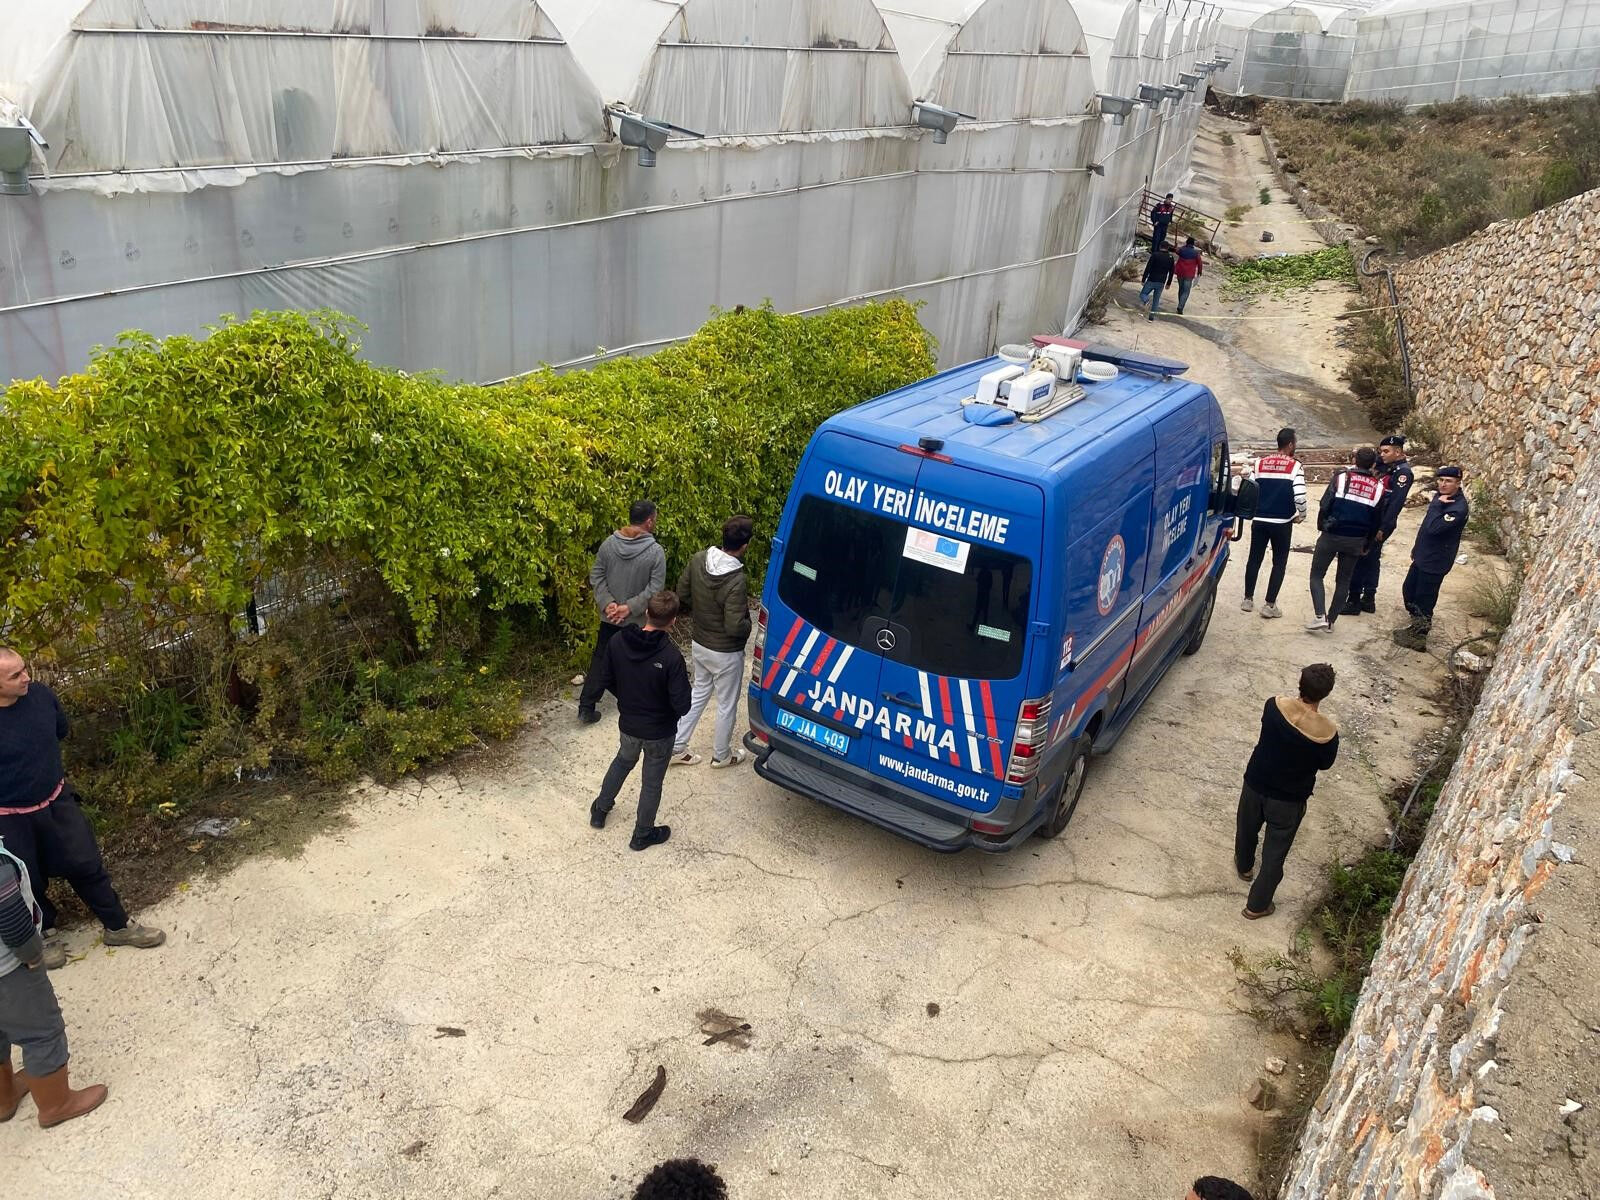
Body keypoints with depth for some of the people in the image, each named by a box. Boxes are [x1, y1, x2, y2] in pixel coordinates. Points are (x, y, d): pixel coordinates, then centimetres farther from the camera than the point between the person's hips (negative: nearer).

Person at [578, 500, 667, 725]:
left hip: (609, 617, 3)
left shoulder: (609, 543, -7)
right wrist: (630, 607, -16)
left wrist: (607, 603, -7)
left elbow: (596, 576, -4)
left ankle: (586, 707, 15)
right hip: (639, 621, -3)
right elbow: (655, 589, -20)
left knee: (600, 659, 15)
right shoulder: (656, 551, -19)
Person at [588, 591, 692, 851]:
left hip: (627, 724, 4)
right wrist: (683, 680, -7)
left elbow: (605, 679, -2)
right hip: (659, 731, -4)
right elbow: (682, 705, -27)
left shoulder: (618, 642, -17)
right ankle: (643, 834, 36)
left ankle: (600, 810, 49)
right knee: (652, 781, 18)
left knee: (623, 761, 33)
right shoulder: (671, 657, -31)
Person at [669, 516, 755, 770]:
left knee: (699, 693, 26)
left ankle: (676, 748, 33)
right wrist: (749, 622, -9)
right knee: (727, 705, 16)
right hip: (725, 653, -7)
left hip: (699, 644, 7)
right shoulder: (736, 582, -32)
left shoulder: (698, 559, -11)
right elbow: (734, 628, -29)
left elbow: (682, 595, 1)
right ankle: (721, 755, 35)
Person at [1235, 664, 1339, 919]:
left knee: (1247, 830, 32)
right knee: (1275, 852, 18)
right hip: (1289, 799, -3)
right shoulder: (1327, 732, -28)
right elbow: (1325, 764, -7)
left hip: (1255, 784, 3)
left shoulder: (1275, 705, -22)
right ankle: (1257, 905, 34)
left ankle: (1244, 867, 61)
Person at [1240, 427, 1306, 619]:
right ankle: (1269, 605, 5)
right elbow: (1299, 497, -16)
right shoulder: (1295, 466, -8)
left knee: (1254, 559, 15)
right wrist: (1301, 516, 2)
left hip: (1259, 521, 3)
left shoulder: (1259, 463, 3)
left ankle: (1248, 599, 22)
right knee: (1279, 563, 7)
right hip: (1282, 523, -3)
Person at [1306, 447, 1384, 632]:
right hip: (1356, 540, 3)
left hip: (1331, 535, -3)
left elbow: (1325, 505, -11)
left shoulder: (1341, 477, -7)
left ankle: (1320, 616, -9)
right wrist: (1366, 544, 17)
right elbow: (1376, 519, 8)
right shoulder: (1378, 487, 3)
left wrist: (1321, 526, 2)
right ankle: (1331, 620, 16)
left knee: (1316, 575, 6)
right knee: (1343, 580, 14)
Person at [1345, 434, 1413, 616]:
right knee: (1370, 559, 16)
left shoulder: (1403, 472, -15)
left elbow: (1396, 503, -22)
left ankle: (1354, 601, 0)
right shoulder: (1387, 467, 13)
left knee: (1360, 559, -6)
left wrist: (1383, 529, -25)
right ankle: (1368, 599, 26)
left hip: (1380, 524, -9)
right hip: (1371, 521, 9)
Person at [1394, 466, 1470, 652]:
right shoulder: (1441, 497, 6)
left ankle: (1419, 638, 13)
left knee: (1424, 600, 0)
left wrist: (1437, 505, -26)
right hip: (1422, 556, 10)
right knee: (1408, 590, 21)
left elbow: (1433, 528, -32)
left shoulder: (1458, 508, -24)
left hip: (1435, 562, -10)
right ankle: (1416, 627, 38)